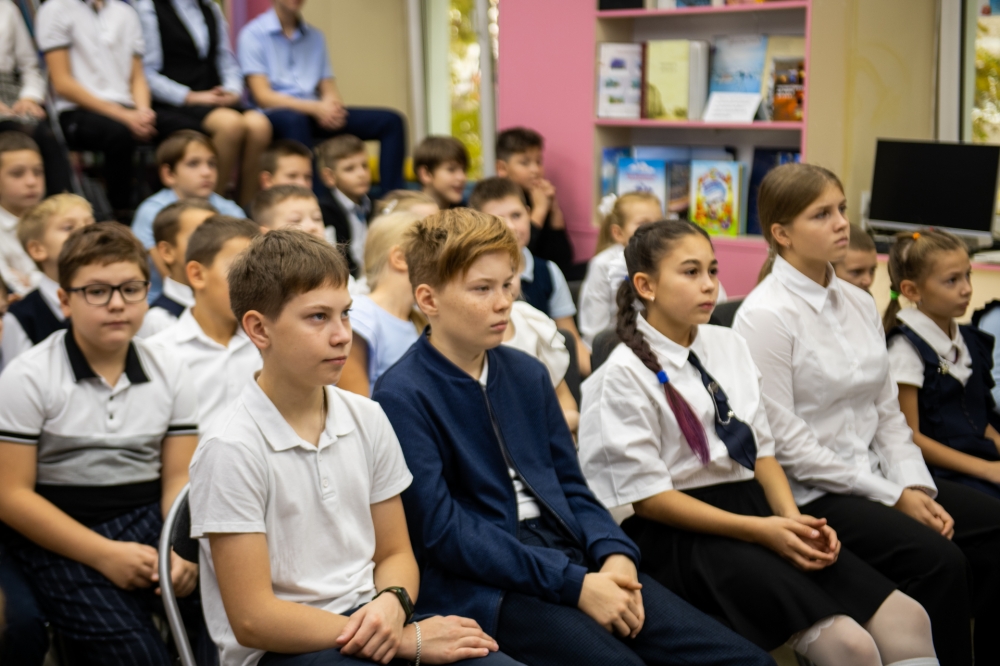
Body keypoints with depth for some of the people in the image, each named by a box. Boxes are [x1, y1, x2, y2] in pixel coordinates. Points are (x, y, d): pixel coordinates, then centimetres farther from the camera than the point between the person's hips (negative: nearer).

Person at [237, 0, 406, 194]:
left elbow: (329, 89, 14)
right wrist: (315, 108, -22)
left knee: (390, 121, -10)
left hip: (314, 113, 6)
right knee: (295, 120, -42)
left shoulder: (315, 36, 17)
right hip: (274, 116, -6)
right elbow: (262, 96, -10)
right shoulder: (253, 34, 0)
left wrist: (331, 104, -13)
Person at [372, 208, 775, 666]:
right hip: (483, 586, -6)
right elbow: (443, 533, -13)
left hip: (572, 557, 6)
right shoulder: (401, 397, -8)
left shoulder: (527, 374, 14)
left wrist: (614, 555, -5)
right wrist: (574, 585, -17)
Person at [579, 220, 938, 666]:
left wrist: (792, 519, -7)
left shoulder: (728, 346, 10)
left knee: (907, 620, -10)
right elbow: (648, 497, -11)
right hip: (678, 531, -7)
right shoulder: (624, 375, -9)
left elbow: (761, 451, 13)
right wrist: (757, 530, -17)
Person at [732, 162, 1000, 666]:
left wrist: (916, 486, -5)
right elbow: (783, 440, -16)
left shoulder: (859, 303, 10)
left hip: (875, 473, 7)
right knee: (939, 560, -25)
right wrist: (891, 496, -14)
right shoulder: (765, 316, -13)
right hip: (810, 493, -7)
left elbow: (888, 411, 12)